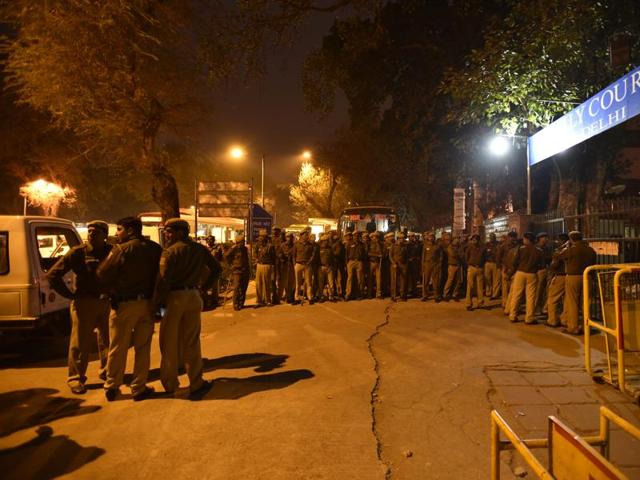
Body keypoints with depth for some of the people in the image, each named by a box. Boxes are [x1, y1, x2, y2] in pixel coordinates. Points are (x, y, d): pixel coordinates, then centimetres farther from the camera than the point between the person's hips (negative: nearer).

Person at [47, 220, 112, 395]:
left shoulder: (112, 252, 0)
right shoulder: (78, 252, -7)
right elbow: (52, 275, -5)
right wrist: (70, 295, -6)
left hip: (107, 302, 3)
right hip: (84, 303, -3)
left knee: (108, 340, 14)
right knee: (80, 342, 0)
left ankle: (107, 372, 31)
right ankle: (75, 378, 13)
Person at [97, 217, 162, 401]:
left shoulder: (121, 249, -11)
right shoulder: (155, 249, 2)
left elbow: (103, 275, -10)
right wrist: (155, 298, 11)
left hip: (124, 304, -3)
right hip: (147, 303, 3)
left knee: (117, 348, 10)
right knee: (143, 347, 11)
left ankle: (112, 387, 22)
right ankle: (138, 388, 16)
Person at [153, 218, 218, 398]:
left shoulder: (170, 251, -11)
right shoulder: (200, 249, 6)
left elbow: (163, 280, -18)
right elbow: (216, 268, 14)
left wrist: (156, 304, -11)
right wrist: (204, 286, 16)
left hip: (173, 297, -4)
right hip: (193, 297, 5)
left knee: (169, 343, 10)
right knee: (191, 342, 12)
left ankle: (169, 384, 20)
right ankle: (196, 384, 15)